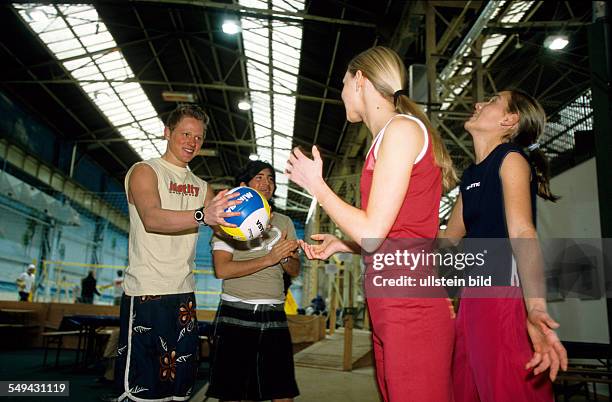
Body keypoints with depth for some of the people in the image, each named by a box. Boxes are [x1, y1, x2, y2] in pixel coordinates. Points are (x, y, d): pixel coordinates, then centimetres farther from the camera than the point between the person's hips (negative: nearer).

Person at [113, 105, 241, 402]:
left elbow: (224, 222, 8)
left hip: (184, 294, 6)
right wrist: (203, 215, -39)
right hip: (146, 292, -6)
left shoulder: (201, 186, 17)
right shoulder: (145, 171, -3)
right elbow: (151, 218, -22)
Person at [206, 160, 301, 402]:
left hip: (274, 315, 4)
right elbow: (222, 269, -11)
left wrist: (286, 256, -8)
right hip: (236, 313, -3)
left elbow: (294, 271, 14)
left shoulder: (284, 222, 14)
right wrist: (269, 258, -16)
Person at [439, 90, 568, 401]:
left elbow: (522, 232, -21)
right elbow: (450, 235, 25)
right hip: (473, 296, 9)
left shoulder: (511, 159, -5)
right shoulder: (470, 174, 20)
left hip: (506, 294, -8)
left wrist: (535, 308, -34)